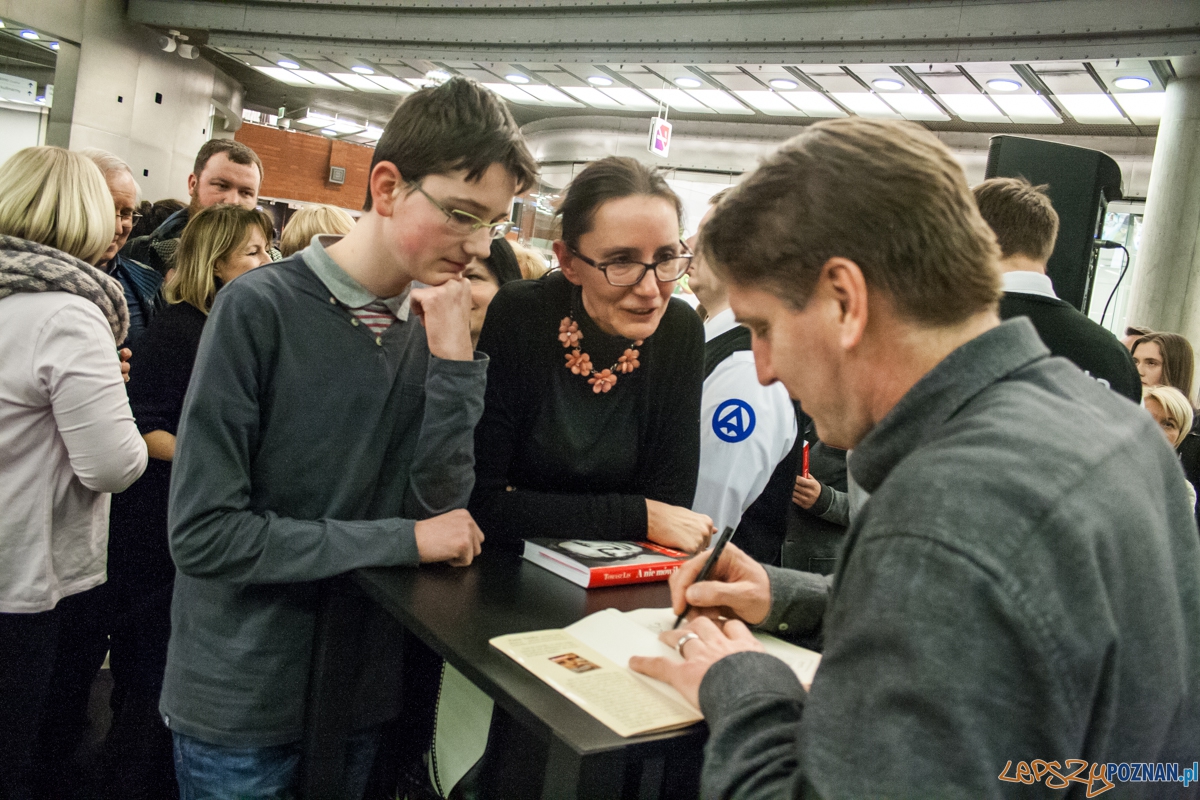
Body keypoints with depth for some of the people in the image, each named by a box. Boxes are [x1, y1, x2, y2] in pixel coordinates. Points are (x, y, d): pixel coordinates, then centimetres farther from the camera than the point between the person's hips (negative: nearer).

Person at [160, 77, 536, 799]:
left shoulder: (432, 330, -3)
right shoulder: (261, 308, -16)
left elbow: (441, 510, -9)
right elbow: (204, 533, -20)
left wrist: (454, 361, -18)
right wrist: (401, 541, -18)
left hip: (364, 694, 5)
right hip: (240, 704, -4)